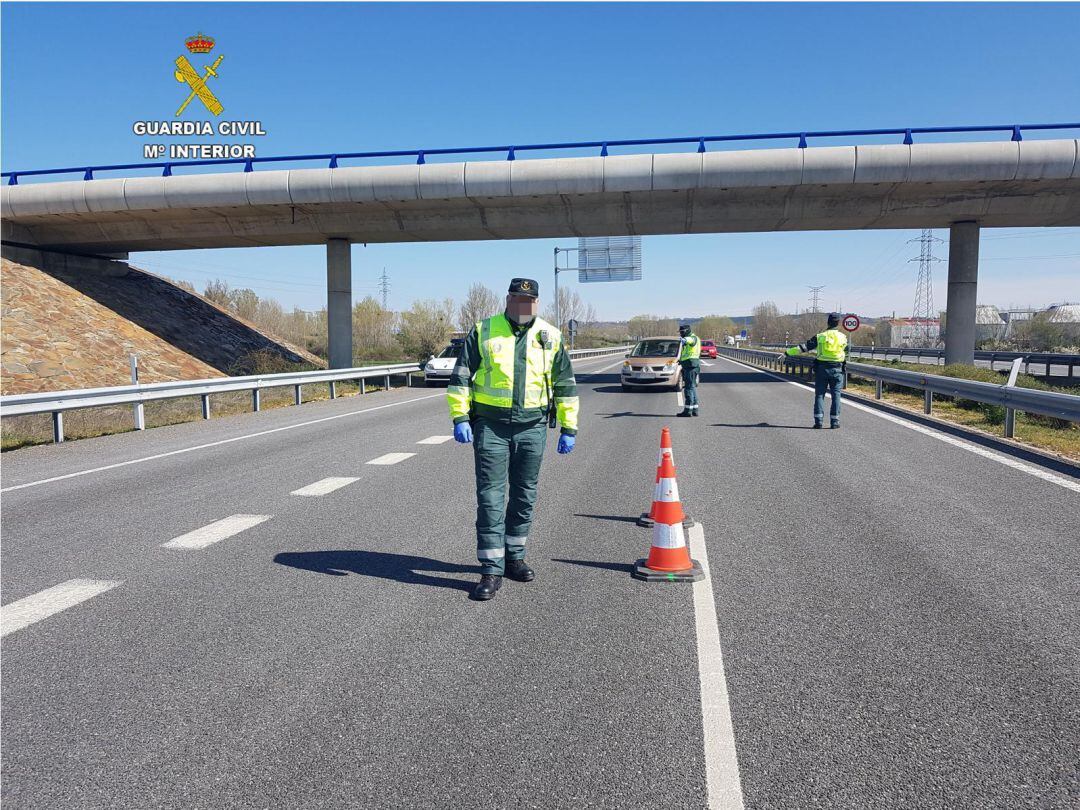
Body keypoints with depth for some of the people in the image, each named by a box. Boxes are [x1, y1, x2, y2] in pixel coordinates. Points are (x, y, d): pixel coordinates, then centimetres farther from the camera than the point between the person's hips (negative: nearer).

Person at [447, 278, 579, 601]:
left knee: (524, 496, 11)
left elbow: (566, 385, 11)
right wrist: (460, 417, -7)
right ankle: (491, 570, 2)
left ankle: (514, 557, 27)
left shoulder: (550, 337, 7)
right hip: (490, 425, -2)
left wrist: (569, 428, 8)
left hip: (532, 426, 2)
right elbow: (460, 376, 2)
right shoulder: (483, 331, 1)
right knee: (490, 496, -4)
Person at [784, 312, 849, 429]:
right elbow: (845, 352, 16)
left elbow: (805, 346, -6)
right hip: (837, 369, 0)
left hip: (821, 368, 0)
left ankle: (818, 421, -2)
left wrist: (789, 351, -2)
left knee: (819, 394, 4)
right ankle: (834, 421, 2)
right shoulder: (843, 337, 2)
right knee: (836, 395, 5)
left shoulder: (820, 336, -2)